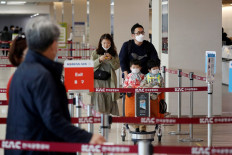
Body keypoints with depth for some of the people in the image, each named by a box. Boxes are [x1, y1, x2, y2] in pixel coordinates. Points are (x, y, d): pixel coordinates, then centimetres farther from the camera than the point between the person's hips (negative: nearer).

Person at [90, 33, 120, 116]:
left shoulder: (114, 53, 10)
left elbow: (117, 66, 4)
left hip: (110, 80, 2)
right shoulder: (96, 53, 5)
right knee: (99, 97, -11)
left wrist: (111, 59, -12)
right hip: (98, 79, -2)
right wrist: (99, 60, -16)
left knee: (110, 99, -3)